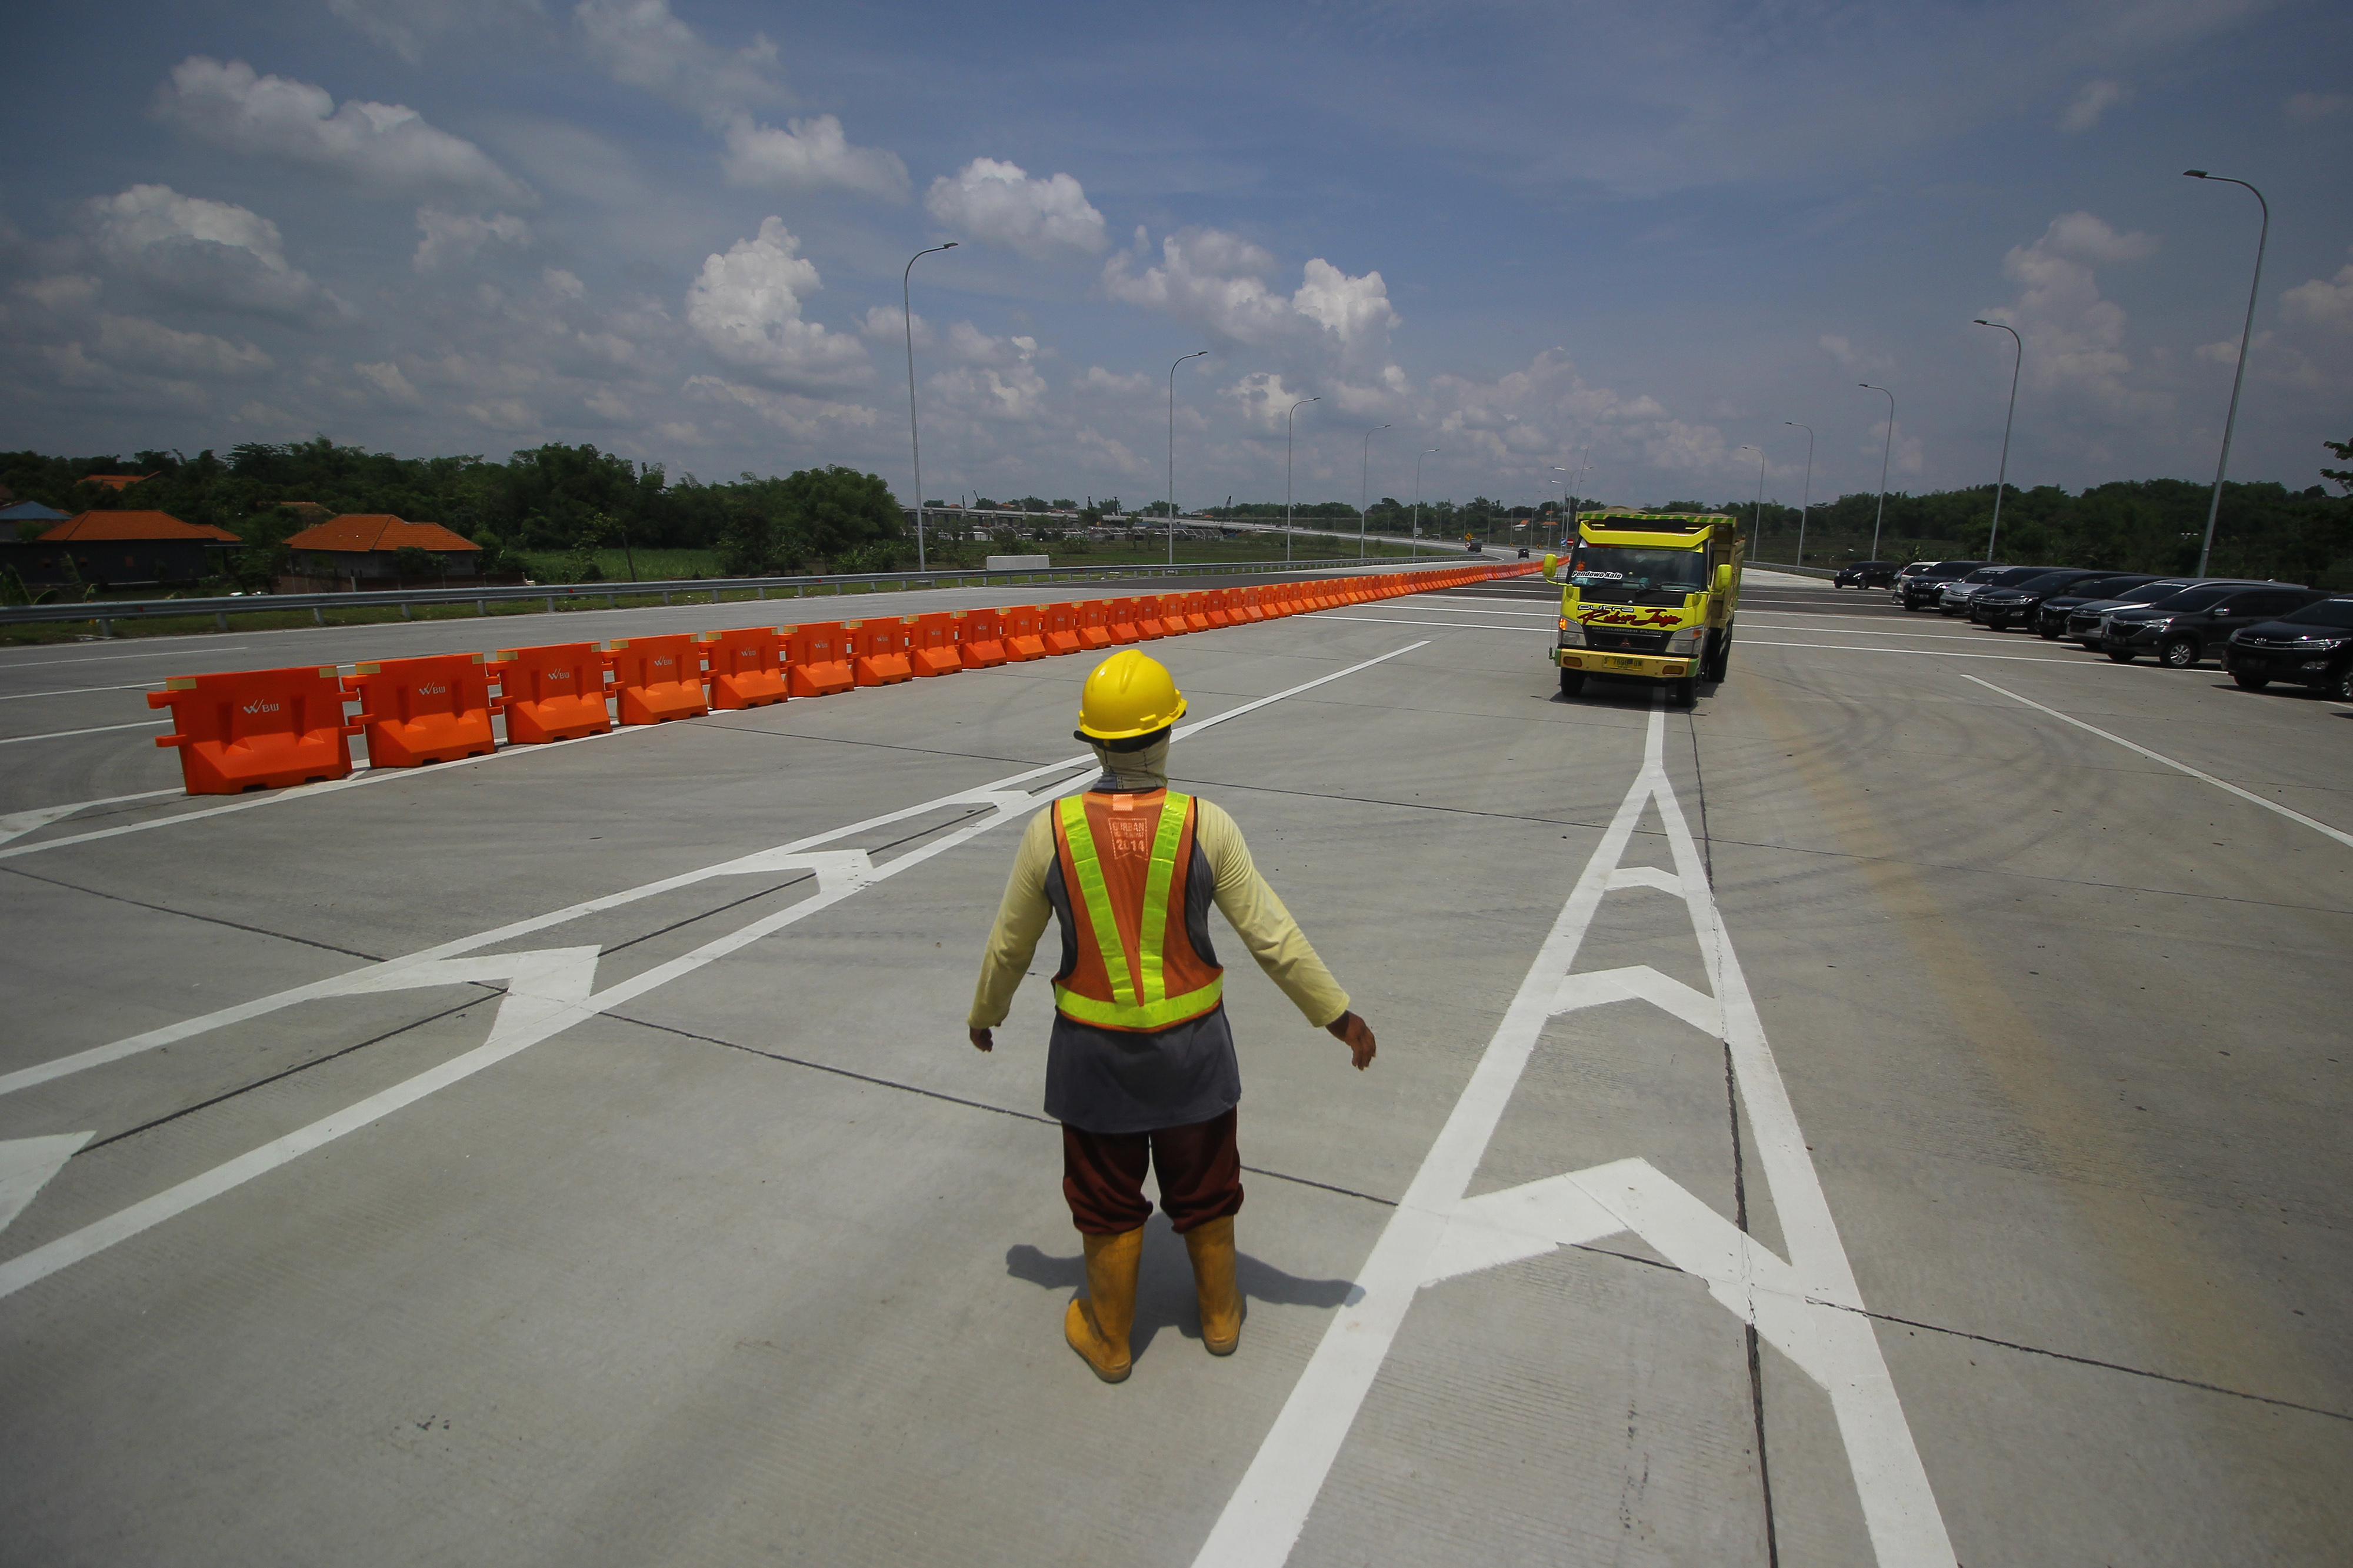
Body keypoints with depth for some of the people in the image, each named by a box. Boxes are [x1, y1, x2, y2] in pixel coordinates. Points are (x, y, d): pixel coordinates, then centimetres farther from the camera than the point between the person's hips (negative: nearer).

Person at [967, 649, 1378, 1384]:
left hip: (1094, 1051, 0)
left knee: (1106, 1199, 19)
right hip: (1192, 1046, 1)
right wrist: (1340, 1016, 1)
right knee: (1203, 1188, 23)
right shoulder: (1205, 827, -17)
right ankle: (1219, 1314, 44)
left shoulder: (1051, 830, -14)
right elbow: (1273, 937, -12)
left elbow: (1010, 944, -2)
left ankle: (1108, 1337, 39)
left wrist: (985, 1013, 17)